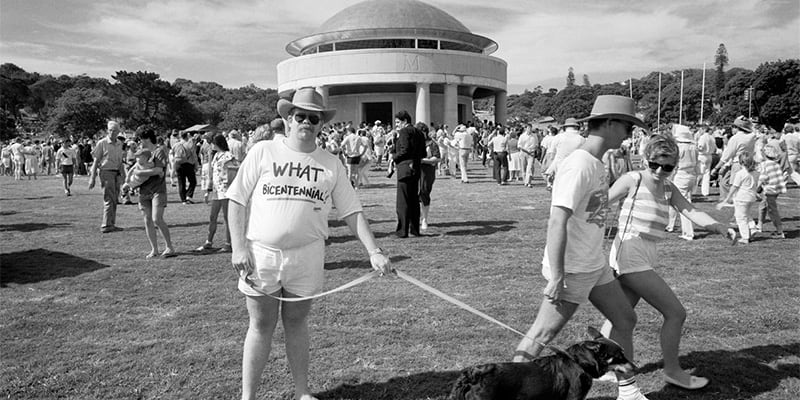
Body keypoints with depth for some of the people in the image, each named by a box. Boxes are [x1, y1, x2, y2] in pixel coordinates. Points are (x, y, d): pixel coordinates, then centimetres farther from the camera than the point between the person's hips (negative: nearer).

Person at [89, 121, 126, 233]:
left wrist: (123, 176, 18)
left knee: (114, 200, 9)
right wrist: (93, 178, -9)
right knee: (109, 200, -9)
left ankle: (111, 224, 16)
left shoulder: (119, 144, 13)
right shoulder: (102, 143, -4)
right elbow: (96, 161, -5)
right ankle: (106, 225, -6)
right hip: (106, 172, -6)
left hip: (117, 173, 6)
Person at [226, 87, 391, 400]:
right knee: (261, 326, 7)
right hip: (261, 254, -1)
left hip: (307, 256, 2)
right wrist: (238, 247, -7)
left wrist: (374, 251, -5)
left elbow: (352, 212, 4)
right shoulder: (263, 152, 0)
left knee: (297, 323, 14)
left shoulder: (331, 164, 5)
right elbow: (236, 200, 1)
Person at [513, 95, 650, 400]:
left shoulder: (597, 164, 9)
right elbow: (557, 223, -27)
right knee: (542, 335, -2)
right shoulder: (578, 165, -21)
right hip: (571, 270, -10)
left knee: (625, 320, 18)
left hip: (595, 266, 10)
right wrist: (556, 277, -28)